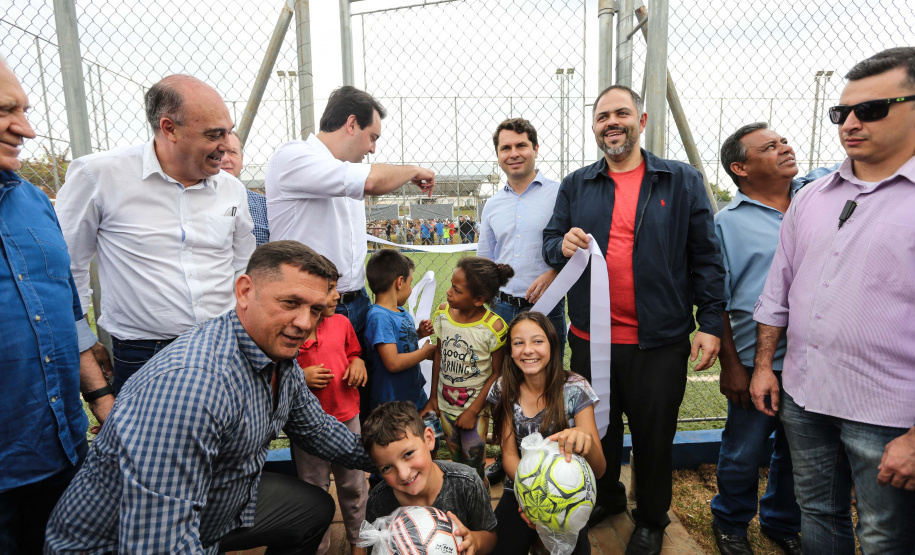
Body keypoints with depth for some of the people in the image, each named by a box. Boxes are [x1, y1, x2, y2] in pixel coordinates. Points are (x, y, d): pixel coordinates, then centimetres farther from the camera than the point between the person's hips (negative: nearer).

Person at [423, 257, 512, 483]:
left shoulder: (493, 327, -23)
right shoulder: (443, 313, -10)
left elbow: (497, 372, -14)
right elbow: (439, 354, 2)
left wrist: (473, 411, -13)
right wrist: (433, 397, 6)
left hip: (475, 406, -4)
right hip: (445, 403, 4)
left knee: (473, 457, 10)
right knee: (455, 452, 22)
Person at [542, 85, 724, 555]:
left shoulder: (683, 182, 0)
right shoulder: (575, 185, 7)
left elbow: (705, 257, -1)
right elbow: (549, 243, 8)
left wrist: (710, 323, -6)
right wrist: (562, 245, -15)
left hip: (659, 340, -2)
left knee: (654, 436, 13)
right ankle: (606, 499, 44)